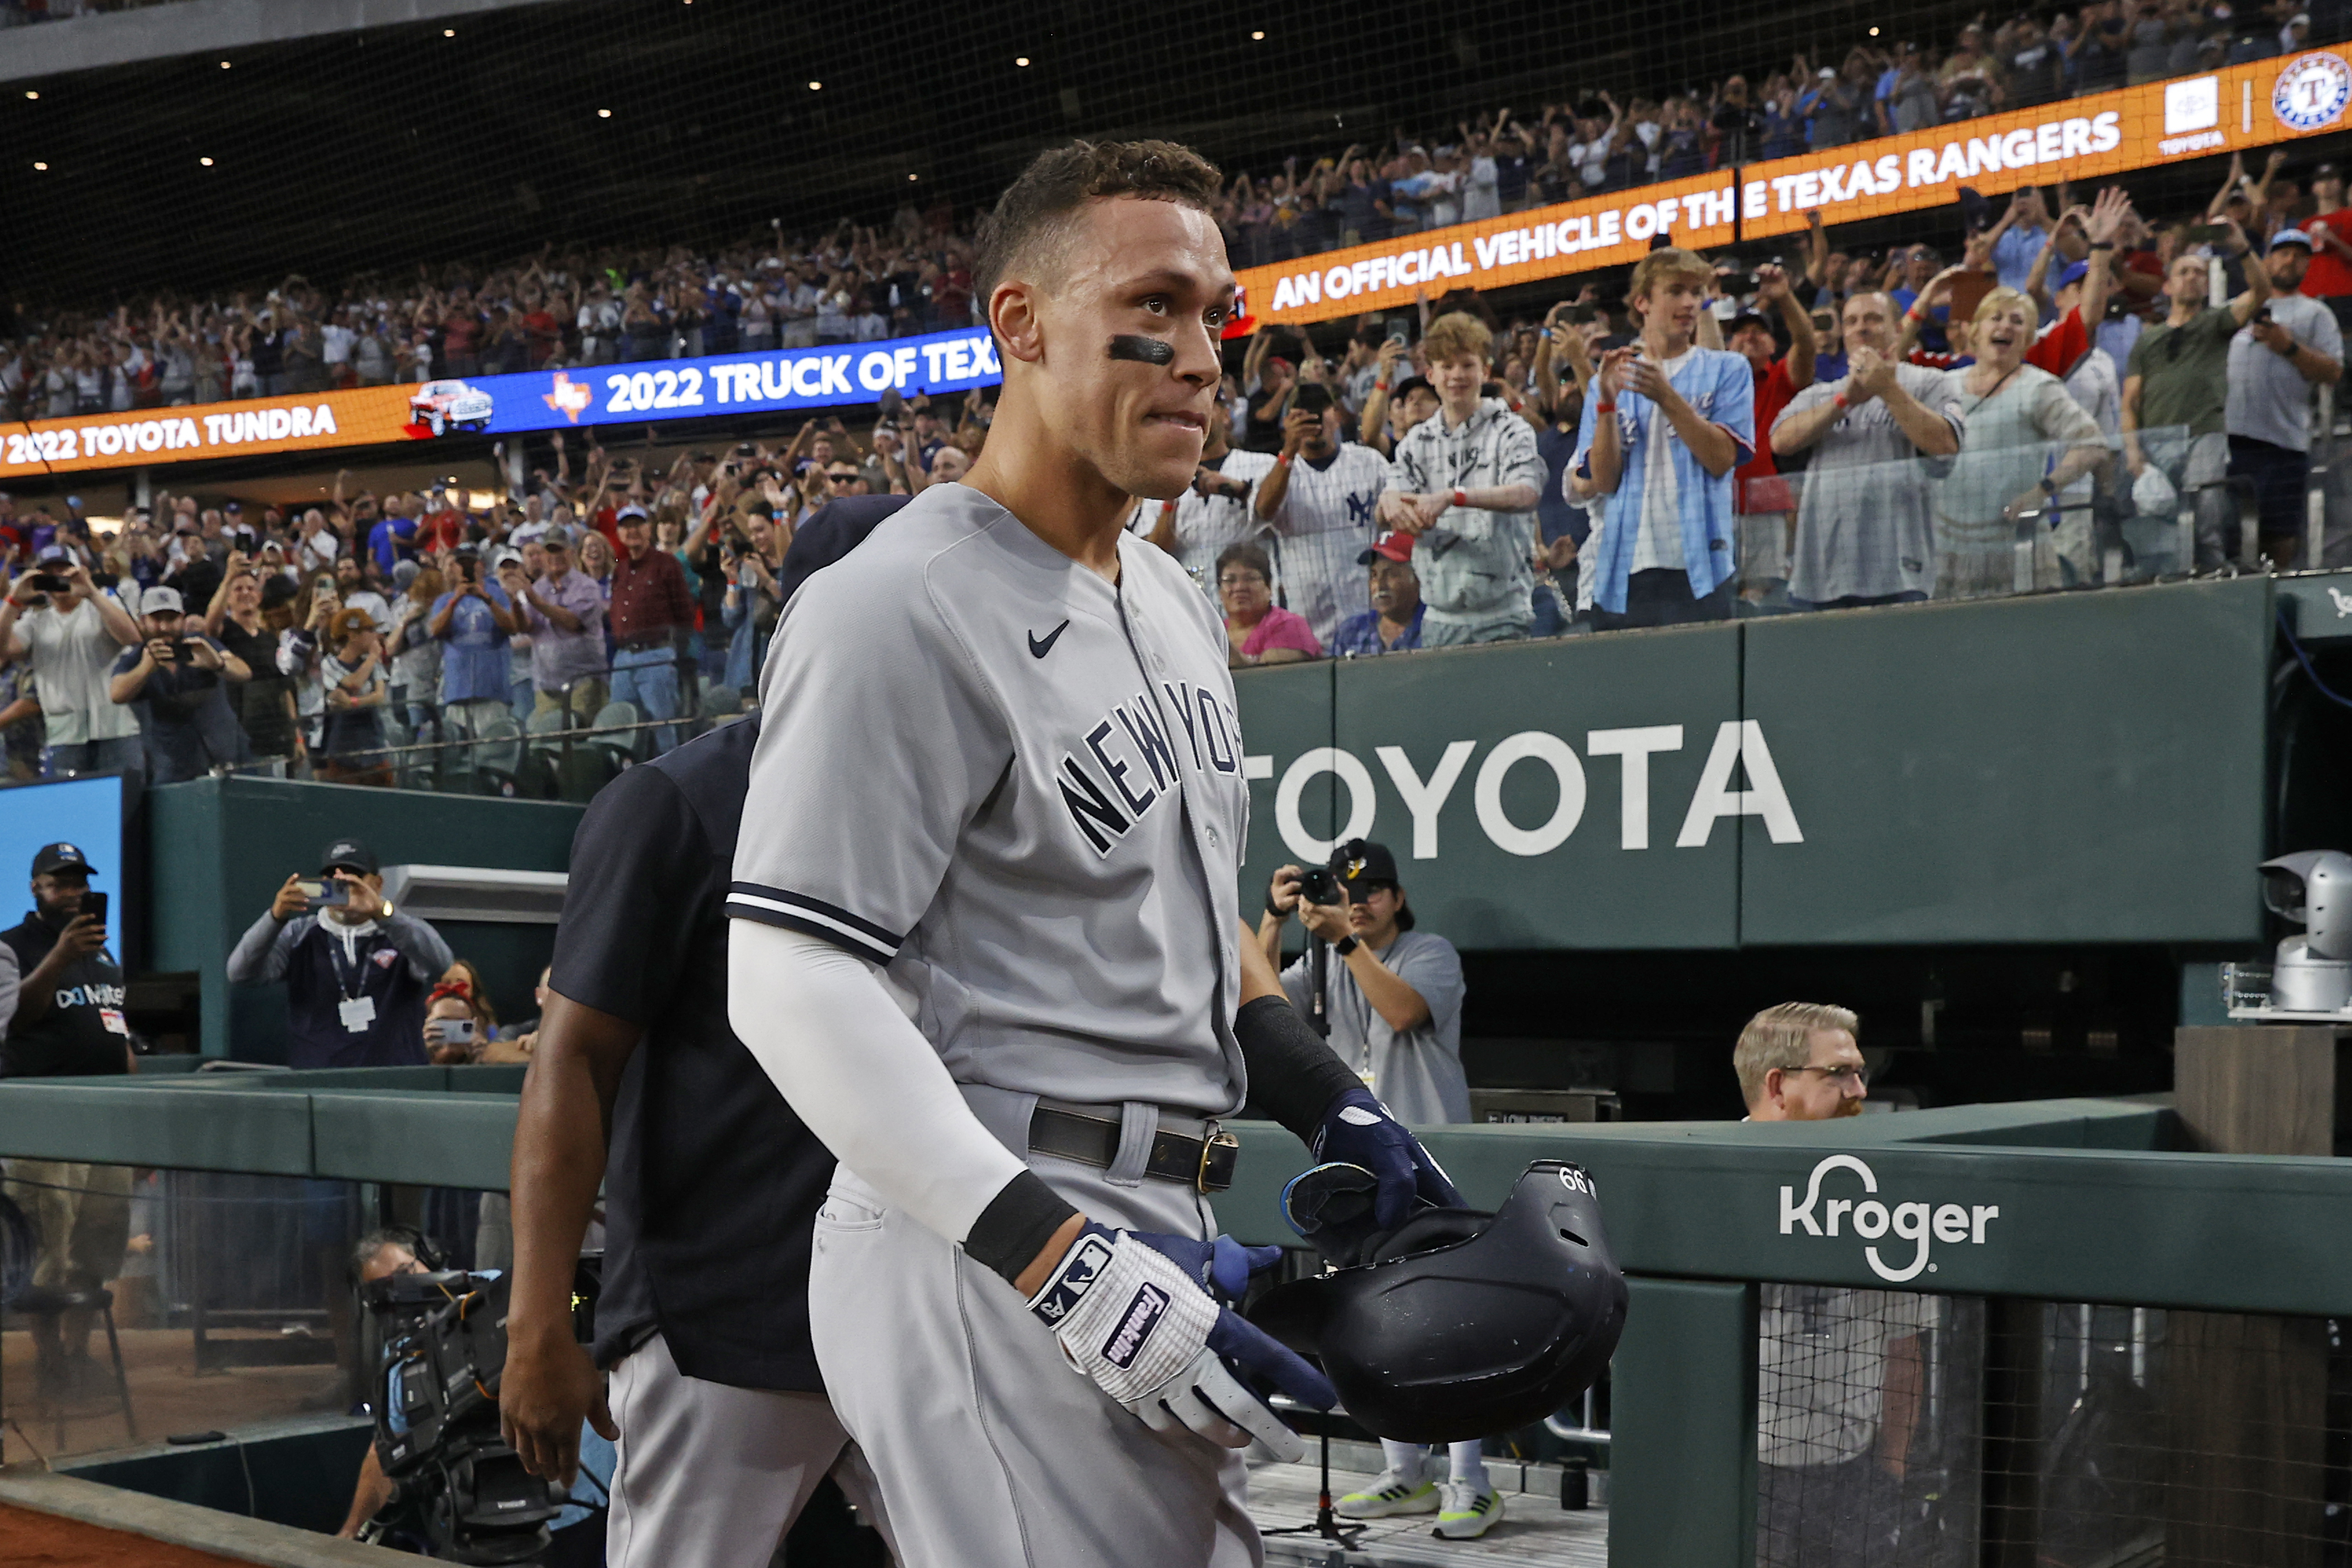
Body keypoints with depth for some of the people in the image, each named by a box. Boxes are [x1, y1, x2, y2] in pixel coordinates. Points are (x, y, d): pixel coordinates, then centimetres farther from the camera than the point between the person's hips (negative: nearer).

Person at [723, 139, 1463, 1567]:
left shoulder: (1177, 604, 16)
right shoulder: (900, 611, -15)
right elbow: (792, 983, -22)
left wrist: (1342, 1114, 12)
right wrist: (1066, 1266, -27)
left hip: (1158, 1231, 9)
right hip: (986, 1251, -9)